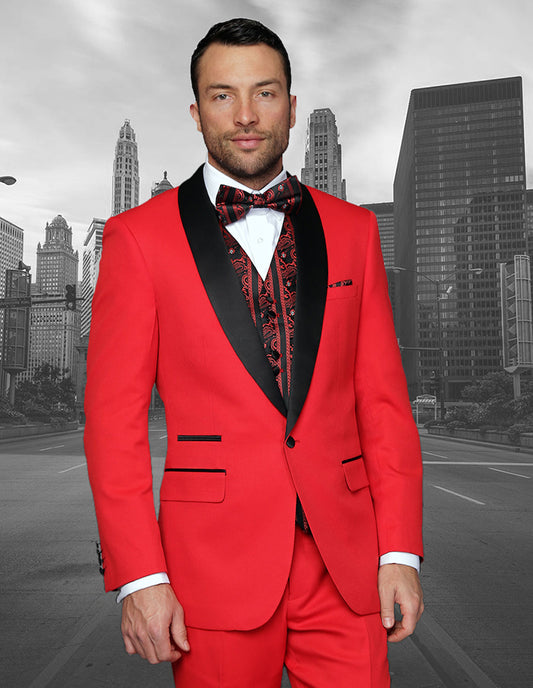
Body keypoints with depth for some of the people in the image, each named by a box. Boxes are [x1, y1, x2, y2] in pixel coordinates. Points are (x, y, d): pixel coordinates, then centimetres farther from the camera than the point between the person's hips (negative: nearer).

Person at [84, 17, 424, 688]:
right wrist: (139, 576, -8)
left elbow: (382, 399, 5)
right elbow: (113, 417, -3)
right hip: (215, 560, -2)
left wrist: (400, 550, 1)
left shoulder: (352, 229, 7)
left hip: (344, 557, 3)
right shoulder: (140, 236, -1)